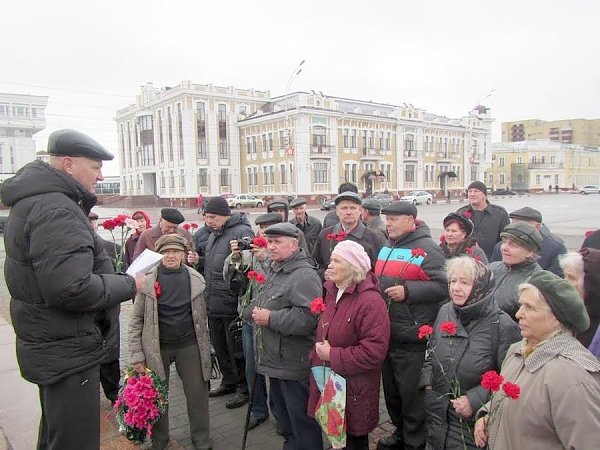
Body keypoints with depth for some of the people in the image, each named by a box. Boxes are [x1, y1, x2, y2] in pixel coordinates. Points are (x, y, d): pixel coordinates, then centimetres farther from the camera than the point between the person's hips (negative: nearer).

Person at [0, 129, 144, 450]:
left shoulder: (32, 202, 10)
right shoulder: (57, 210, -24)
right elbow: (72, 288, -32)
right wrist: (128, 285, -19)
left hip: (48, 345, 11)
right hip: (67, 353, -11)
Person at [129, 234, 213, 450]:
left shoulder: (195, 279, -3)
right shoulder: (148, 280, -9)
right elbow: (136, 319, -6)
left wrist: (204, 345, 9)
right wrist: (137, 355, -9)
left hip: (189, 345, 1)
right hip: (156, 347, -1)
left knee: (197, 394, 9)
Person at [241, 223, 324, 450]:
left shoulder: (304, 275, -21)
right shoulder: (273, 270, 11)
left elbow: (308, 318, -32)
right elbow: (261, 303, 22)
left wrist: (270, 318, -24)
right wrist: (254, 311, 1)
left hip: (295, 365, -10)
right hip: (276, 361, 10)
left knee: (301, 418, 6)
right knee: (281, 411, 26)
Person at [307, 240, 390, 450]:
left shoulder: (370, 301, -23)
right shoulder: (332, 292, 4)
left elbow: (374, 352, -26)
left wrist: (332, 355, -22)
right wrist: (317, 354, 4)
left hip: (354, 387, -7)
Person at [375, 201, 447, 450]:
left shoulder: (426, 248, -13)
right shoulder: (386, 248, 12)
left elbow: (443, 286, -20)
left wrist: (408, 290, -24)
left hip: (412, 339, -8)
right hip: (386, 334, 8)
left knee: (411, 394, 6)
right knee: (391, 390, 22)